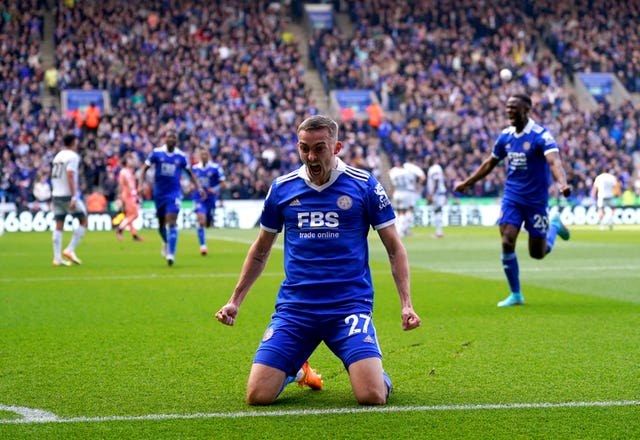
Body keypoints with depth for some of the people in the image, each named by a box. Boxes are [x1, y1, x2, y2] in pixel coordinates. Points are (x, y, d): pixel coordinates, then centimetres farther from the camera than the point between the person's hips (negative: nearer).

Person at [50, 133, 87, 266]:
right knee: (83, 220, 6)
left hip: (56, 195, 7)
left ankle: (57, 258, 1)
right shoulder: (73, 156, -9)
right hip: (68, 195, -7)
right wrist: (74, 197, -22)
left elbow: (54, 177, 16)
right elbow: (70, 176, -19)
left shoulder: (58, 156, 15)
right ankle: (70, 250, -2)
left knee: (58, 226, 5)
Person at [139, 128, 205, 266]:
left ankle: (171, 254, -16)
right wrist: (141, 184, -11)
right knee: (161, 223, 12)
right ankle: (166, 242, 43)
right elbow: (145, 168, 1)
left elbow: (190, 173, 11)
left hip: (174, 192, -1)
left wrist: (199, 187, 3)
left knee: (172, 222, -15)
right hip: (159, 192, 1)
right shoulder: (156, 153, -3)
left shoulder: (181, 156, -1)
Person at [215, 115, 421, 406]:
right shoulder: (282, 188, 6)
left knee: (372, 396, -20)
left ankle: (378, 374, 18)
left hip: (350, 304, -2)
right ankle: (294, 370, 24)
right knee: (258, 395, -11)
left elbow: (394, 248, 5)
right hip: (293, 307, 2)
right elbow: (260, 251, 20)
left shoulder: (363, 185, -1)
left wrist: (406, 303, -5)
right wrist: (235, 301, 16)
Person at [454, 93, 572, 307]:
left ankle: (554, 226, 37)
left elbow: (554, 161, -31)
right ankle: (516, 295, 4)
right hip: (512, 197, 4)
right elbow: (490, 163, 18)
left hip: (536, 199, -4)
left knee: (538, 253, 3)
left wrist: (562, 184, -49)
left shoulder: (541, 135, -15)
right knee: (507, 243, -11)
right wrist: (467, 183, 23)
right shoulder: (505, 136, 3)